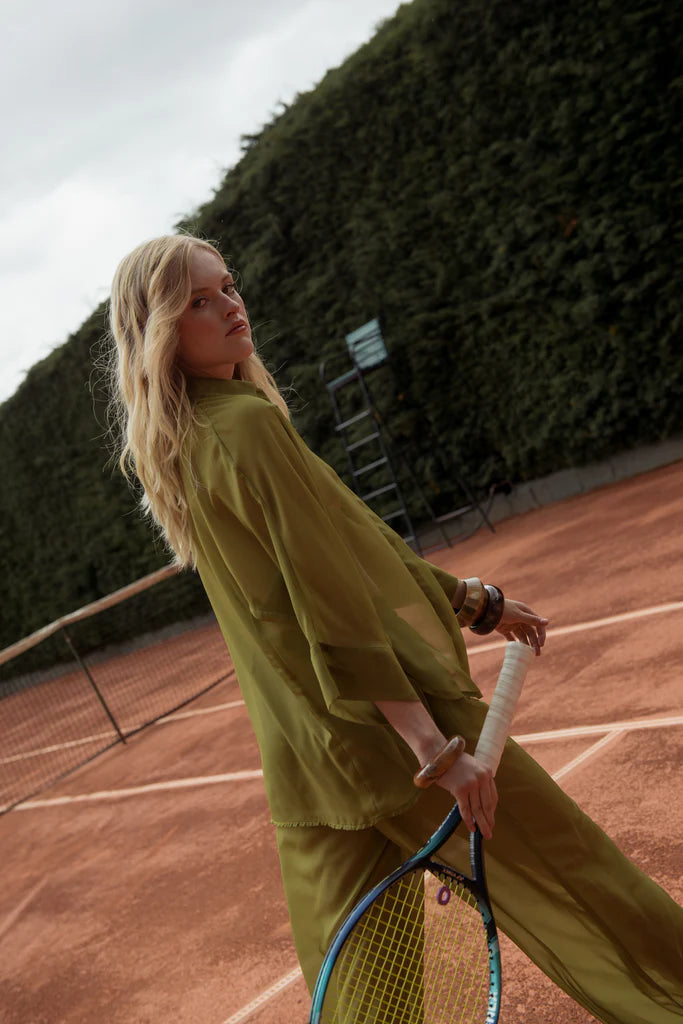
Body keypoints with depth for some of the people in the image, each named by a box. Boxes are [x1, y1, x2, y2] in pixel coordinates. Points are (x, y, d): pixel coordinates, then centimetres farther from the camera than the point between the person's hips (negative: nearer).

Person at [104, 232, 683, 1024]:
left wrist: (467, 600, 19)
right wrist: (433, 744, -23)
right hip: (385, 726, -9)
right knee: (581, 882, 8)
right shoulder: (247, 424, -17)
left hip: (304, 760, 9)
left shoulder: (184, 445, 10)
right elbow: (334, 607, -22)